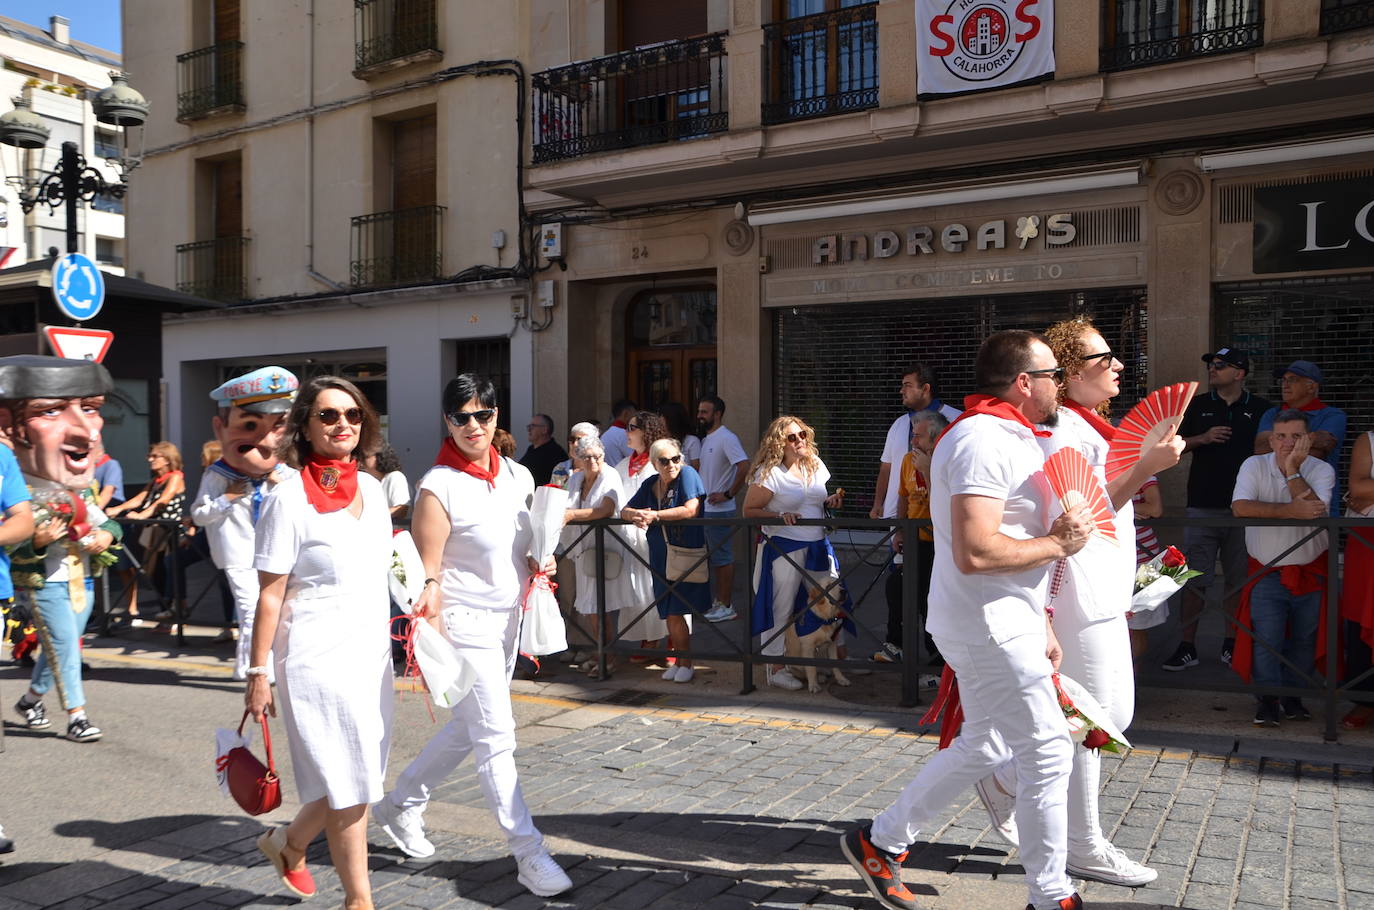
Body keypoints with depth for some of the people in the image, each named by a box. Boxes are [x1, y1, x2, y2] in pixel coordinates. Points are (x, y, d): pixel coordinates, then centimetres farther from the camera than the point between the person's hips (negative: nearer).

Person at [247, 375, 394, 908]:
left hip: (373, 654, 7)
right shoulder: (288, 499, -11)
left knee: (357, 779, 13)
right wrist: (258, 674, -11)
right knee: (348, 783, 1)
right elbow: (270, 595, -11)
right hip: (318, 659, -7)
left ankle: (288, 843, 39)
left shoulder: (372, 489, 7)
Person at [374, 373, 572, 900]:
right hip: (465, 622, -7)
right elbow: (427, 573, -14)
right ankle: (529, 854, 5)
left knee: (467, 729, 18)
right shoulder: (439, 487, -14)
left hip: (507, 619, 7)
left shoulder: (518, 476, 5)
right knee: (497, 738, -4)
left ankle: (401, 805, 38)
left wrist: (540, 563, -1)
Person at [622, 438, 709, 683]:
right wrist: (636, 514, -12)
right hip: (661, 556, 6)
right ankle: (679, 661, 21)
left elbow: (691, 510, -21)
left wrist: (655, 515, -20)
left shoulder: (687, 474, -8)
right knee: (669, 613, 7)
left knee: (675, 612, -6)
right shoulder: (650, 484, 10)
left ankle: (686, 663, 9)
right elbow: (624, 511, 13)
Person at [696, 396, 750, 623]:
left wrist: (728, 494, -21)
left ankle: (726, 606, 2)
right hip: (704, 509, 9)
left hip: (719, 511, -9)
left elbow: (745, 467, -25)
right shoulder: (705, 439, 14)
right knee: (715, 557, 15)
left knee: (723, 557, -4)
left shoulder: (726, 438, -15)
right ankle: (719, 600, 24)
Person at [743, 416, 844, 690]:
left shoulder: (815, 465, 11)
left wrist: (830, 503, 3)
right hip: (784, 548, -7)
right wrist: (779, 516, -23)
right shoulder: (769, 473, -11)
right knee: (781, 609, 0)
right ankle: (776, 668, 10)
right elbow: (749, 510, -10)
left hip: (818, 546, 7)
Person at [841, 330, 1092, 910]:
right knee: (1048, 753, 0)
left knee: (983, 745, 19)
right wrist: (1058, 544, -16)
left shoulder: (1007, 438, 15)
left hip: (1004, 622, 11)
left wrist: (1040, 623, 19)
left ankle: (881, 841, 28)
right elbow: (975, 553, -30)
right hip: (990, 627, -11)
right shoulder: (985, 441, -20)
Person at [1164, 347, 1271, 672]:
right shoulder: (1197, 405, 9)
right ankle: (1186, 647, 3)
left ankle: (1231, 644, 19)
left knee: (1238, 579, 7)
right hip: (1202, 505, 0)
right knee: (1193, 579, -2)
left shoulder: (1260, 409, 7)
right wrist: (1203, 438, -8)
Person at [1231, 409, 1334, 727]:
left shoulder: (1322, 470, -5)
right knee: (1267, 638, -9)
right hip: (1267, 572, -1)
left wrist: (1292, 470, -26)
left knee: (1304, 640, 8)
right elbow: (1240, 507, -23)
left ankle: (1293, 696, 25)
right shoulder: (1254, 466, -7)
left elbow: (1316, 511, -24)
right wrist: (1291, 510, -26)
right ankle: (1267, 700, 3)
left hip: (1311, 572, 1)